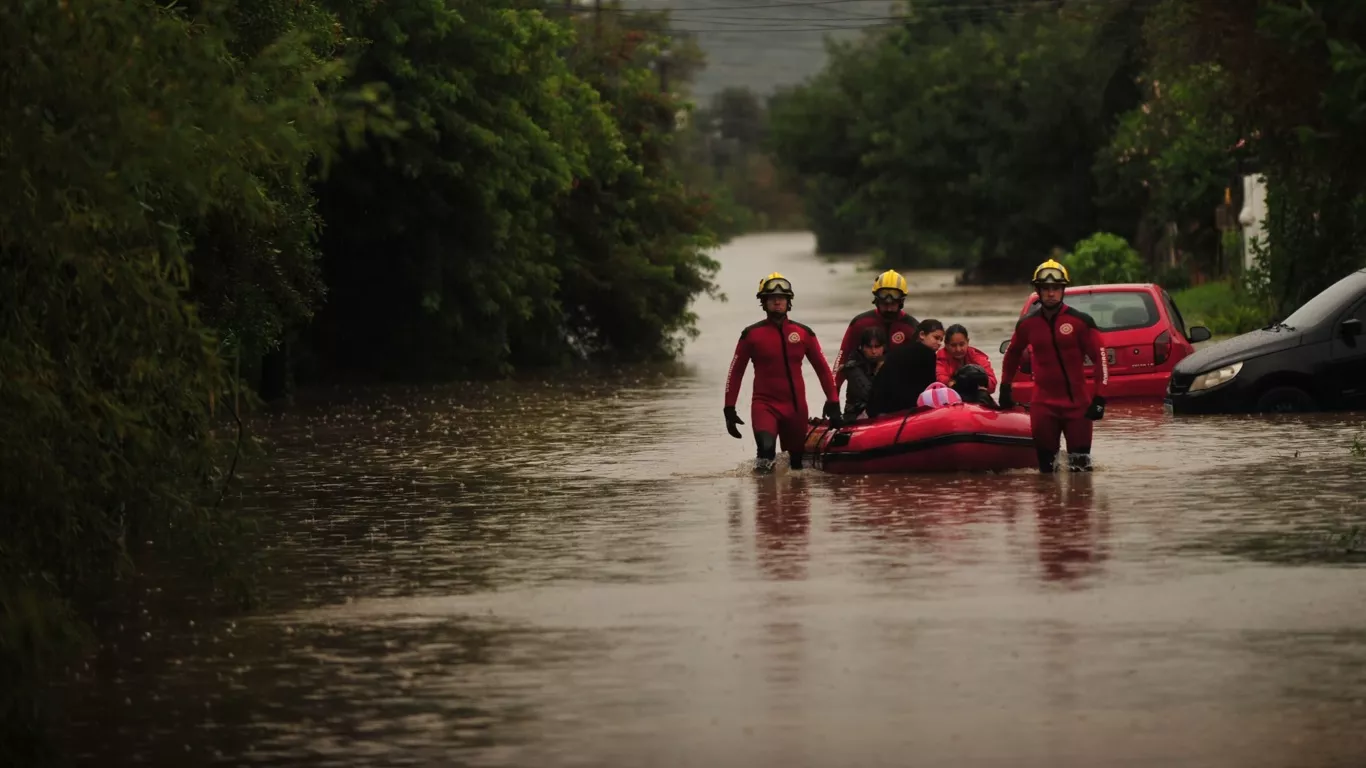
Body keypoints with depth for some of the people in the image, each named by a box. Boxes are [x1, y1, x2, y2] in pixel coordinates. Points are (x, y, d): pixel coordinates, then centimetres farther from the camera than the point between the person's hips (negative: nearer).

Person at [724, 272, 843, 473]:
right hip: (764, 404, -3)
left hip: (796, 406, 3)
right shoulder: (751, 335, 0)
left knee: (798, 463, 8)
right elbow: (735, 372, 5)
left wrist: (833, 404, 4)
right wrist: (729, 409, 0)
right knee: (766, 447, -30)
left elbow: (822, 369, 10)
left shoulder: (804, 334, 5)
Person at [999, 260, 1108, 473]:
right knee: (1046, 467, 3)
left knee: (1081, 469, -6)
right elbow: (1012, 354, 22)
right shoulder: (1027, 324, 4)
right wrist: (1005, 388, 20)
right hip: (1043, 404, 2)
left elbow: (1100, 357, -5)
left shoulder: (1080, 322, -7)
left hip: (1076, 403, -2)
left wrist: (1099, 399, -11)